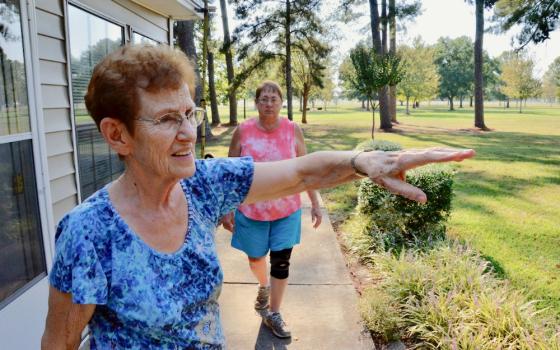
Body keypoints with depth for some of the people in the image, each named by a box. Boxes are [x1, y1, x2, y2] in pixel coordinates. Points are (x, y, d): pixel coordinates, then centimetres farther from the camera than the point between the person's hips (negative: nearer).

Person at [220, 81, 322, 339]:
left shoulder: (293, 130, -6)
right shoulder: (243, 131, -8)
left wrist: (315, 204, 2)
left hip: (286, 210, 0)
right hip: (251, 210, 0)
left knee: (281, 262, 6)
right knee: (255, 256, 18)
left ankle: (273, 314, 26)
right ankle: (263, 285, 53)